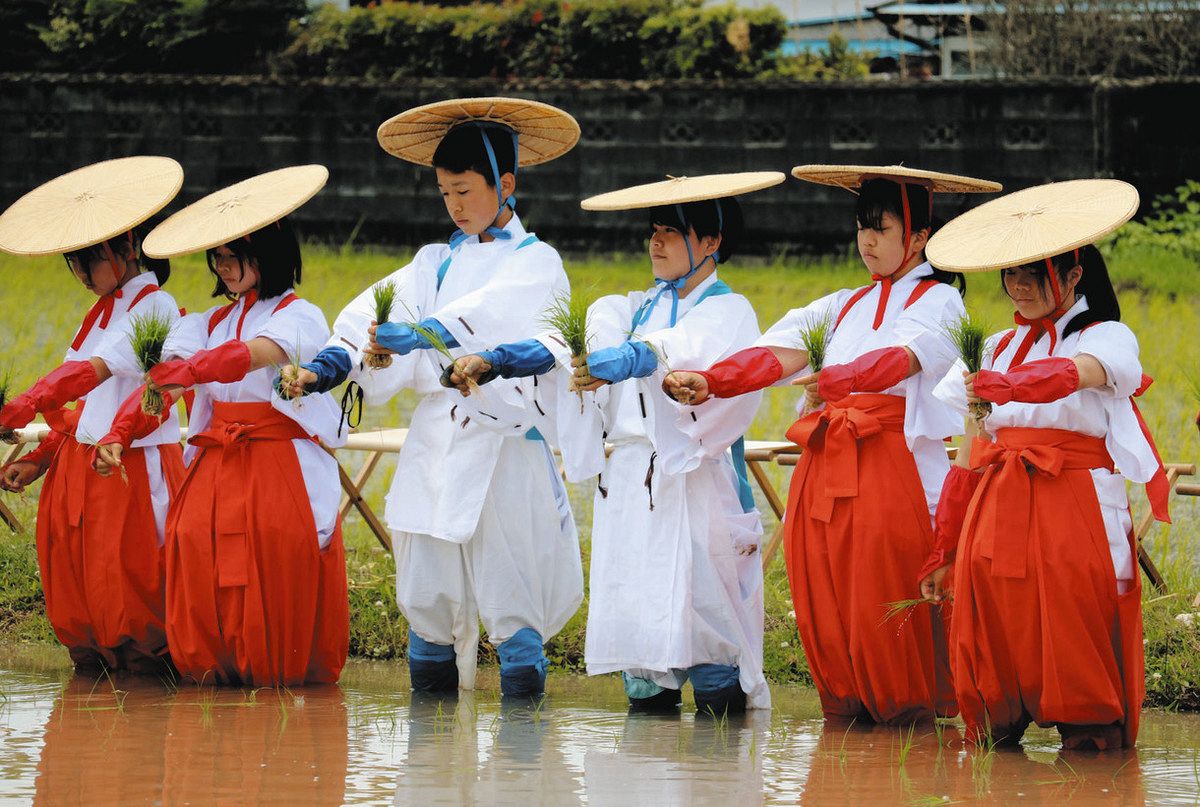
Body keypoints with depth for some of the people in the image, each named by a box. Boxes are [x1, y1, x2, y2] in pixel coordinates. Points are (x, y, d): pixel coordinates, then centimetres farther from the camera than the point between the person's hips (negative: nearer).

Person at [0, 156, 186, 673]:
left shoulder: (153, 308, -13)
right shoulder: (105, 308, 16)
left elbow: (90, 373, -26)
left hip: (135, 467, -9)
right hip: (81, 461, 9)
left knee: (127, 585, -6)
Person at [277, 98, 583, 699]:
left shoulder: (536, 264, 1)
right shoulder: (437, 263, 18)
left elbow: (488, 314, -20)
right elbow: (378, 318, 4)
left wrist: (419, 335, -36)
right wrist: (326, 369, -14)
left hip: (502, 445, -5)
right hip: (434, 443, 5)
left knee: (511, 599, -7)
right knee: (427, 593, 5)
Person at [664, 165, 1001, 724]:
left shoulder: (936, 301, 5)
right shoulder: (845, 307, 23)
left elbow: (903, 358, -17)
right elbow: (778, 354, 9)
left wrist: (834, 380, -35)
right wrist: (708, 382, -9)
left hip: (893, 462, -6)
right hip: (825, 463, 6)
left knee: (885, 595, -11)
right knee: (822, 588, -1)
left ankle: (904, 705, -1)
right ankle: (847, 704, 7)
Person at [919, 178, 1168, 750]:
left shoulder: (1107, 338, 3)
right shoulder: (1000, 349, 20)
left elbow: (1075, 373, -22)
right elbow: (975, 452, 19)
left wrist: (1007, 387, -42)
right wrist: (945, 547, 16)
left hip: (1074, 503, -5)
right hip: (998, 505, 5)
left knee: (1072, 613, -13)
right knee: (990, 600, -7)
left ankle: (1087, 725, -3)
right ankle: (1002, 723, 3)